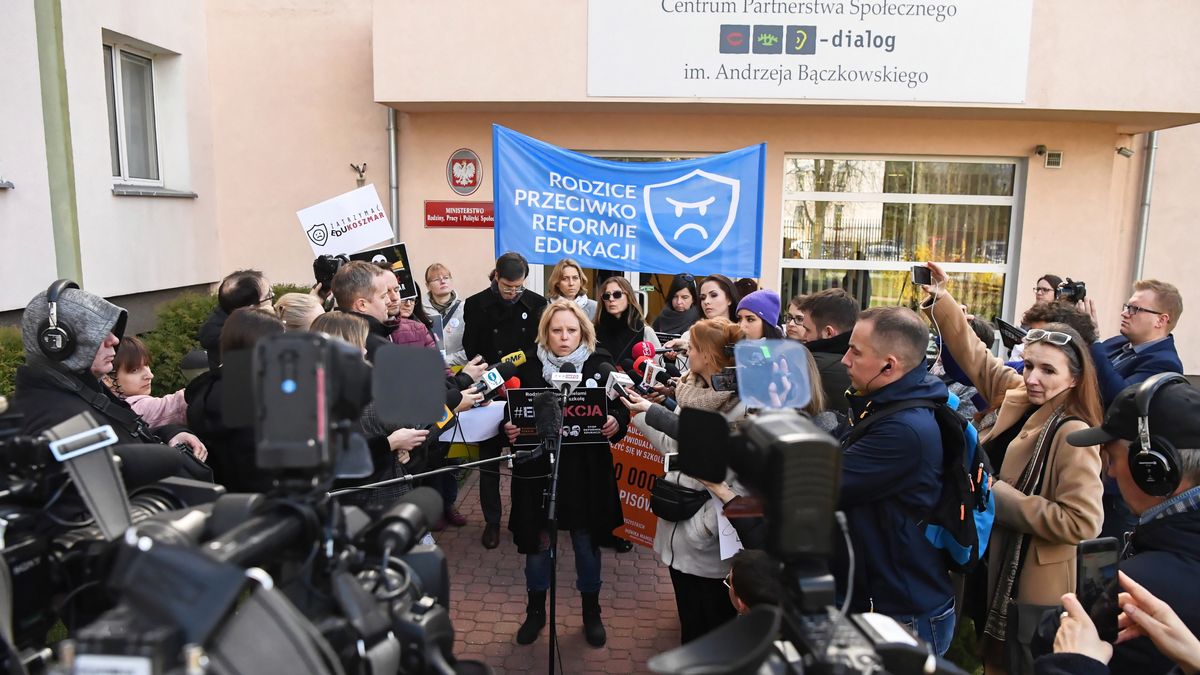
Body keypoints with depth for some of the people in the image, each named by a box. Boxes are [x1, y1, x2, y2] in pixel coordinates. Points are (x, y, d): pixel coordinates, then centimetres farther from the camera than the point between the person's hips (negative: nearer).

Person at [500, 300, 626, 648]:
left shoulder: (601, 365, -4)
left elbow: (621, 410, -2)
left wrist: (616, 423, -24)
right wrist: (509, 430, -20)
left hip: (587, 470, 0)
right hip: (538, 467, 0)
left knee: (587, 540, 14)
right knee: (537, 540, 13)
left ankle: (591, 610, 37)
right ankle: (536, 609, 36)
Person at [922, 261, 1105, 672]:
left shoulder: (1072, 434, -23)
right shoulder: (1018, 397, -2)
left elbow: (1082, 522, -28)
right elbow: (976, 357, 10)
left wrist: (1002, 499, -23)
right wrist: (942, 300, 7)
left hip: (1034, 590, -7)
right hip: (997, 571, 7)